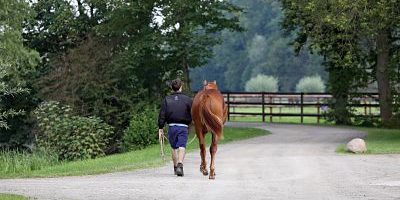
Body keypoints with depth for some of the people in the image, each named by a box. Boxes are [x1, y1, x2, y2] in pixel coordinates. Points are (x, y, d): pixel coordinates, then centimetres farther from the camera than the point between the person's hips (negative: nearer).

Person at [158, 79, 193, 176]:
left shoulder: (167, 99, 3)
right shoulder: (188, 99, -1)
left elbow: (162, 115, 1)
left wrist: (160, 128, 4)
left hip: (171, 126, 2)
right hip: (183, 127, -2)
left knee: (174, 148, 16)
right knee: (181, 147, -7)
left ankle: (176, 167, 25)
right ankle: (180, 164, -29)